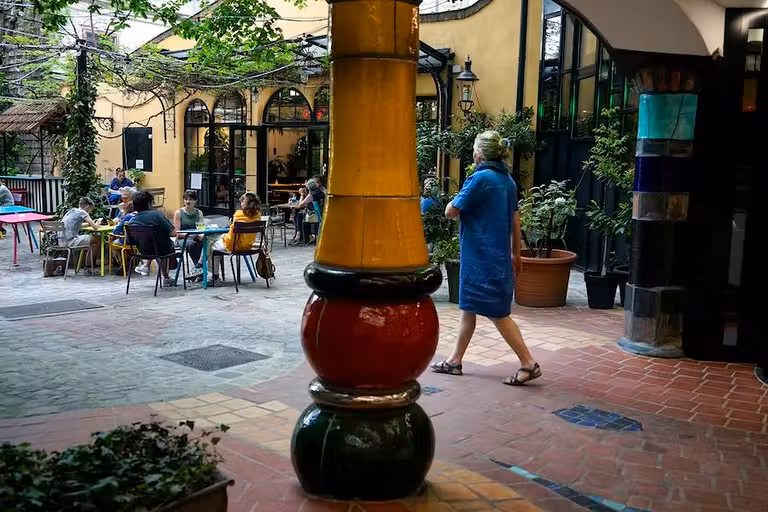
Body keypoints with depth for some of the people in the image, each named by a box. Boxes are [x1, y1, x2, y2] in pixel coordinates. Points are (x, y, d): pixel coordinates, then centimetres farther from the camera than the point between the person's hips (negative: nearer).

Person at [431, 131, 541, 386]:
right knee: (468, 307, 16)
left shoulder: (480, 178, -16)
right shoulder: (508, 180, 9)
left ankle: (529, 363, 2)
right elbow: (515, 220, 13)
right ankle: (455, 360, 24)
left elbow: (451, 212, -12)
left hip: (482, 256, -9)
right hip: (499, 255, 9)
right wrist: (516, 253, 21)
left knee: (497, 313, -2)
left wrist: (455, 200, 9)